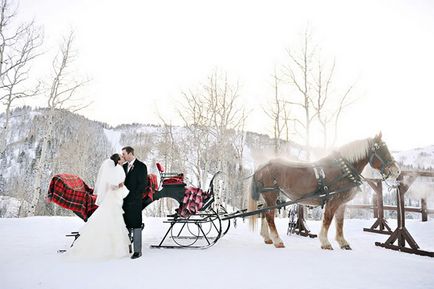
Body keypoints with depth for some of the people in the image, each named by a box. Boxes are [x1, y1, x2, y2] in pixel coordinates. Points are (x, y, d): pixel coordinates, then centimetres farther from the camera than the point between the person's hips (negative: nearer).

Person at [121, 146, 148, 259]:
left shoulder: (141, 166, -5)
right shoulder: (124, 167, 16)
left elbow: (143, 184, -10)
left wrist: (133, 196, -15)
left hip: (135, 201, -6)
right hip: (124, 200, 6)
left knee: (136, 225, -3)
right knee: (126, 225, 11)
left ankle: (137, 250, 3)